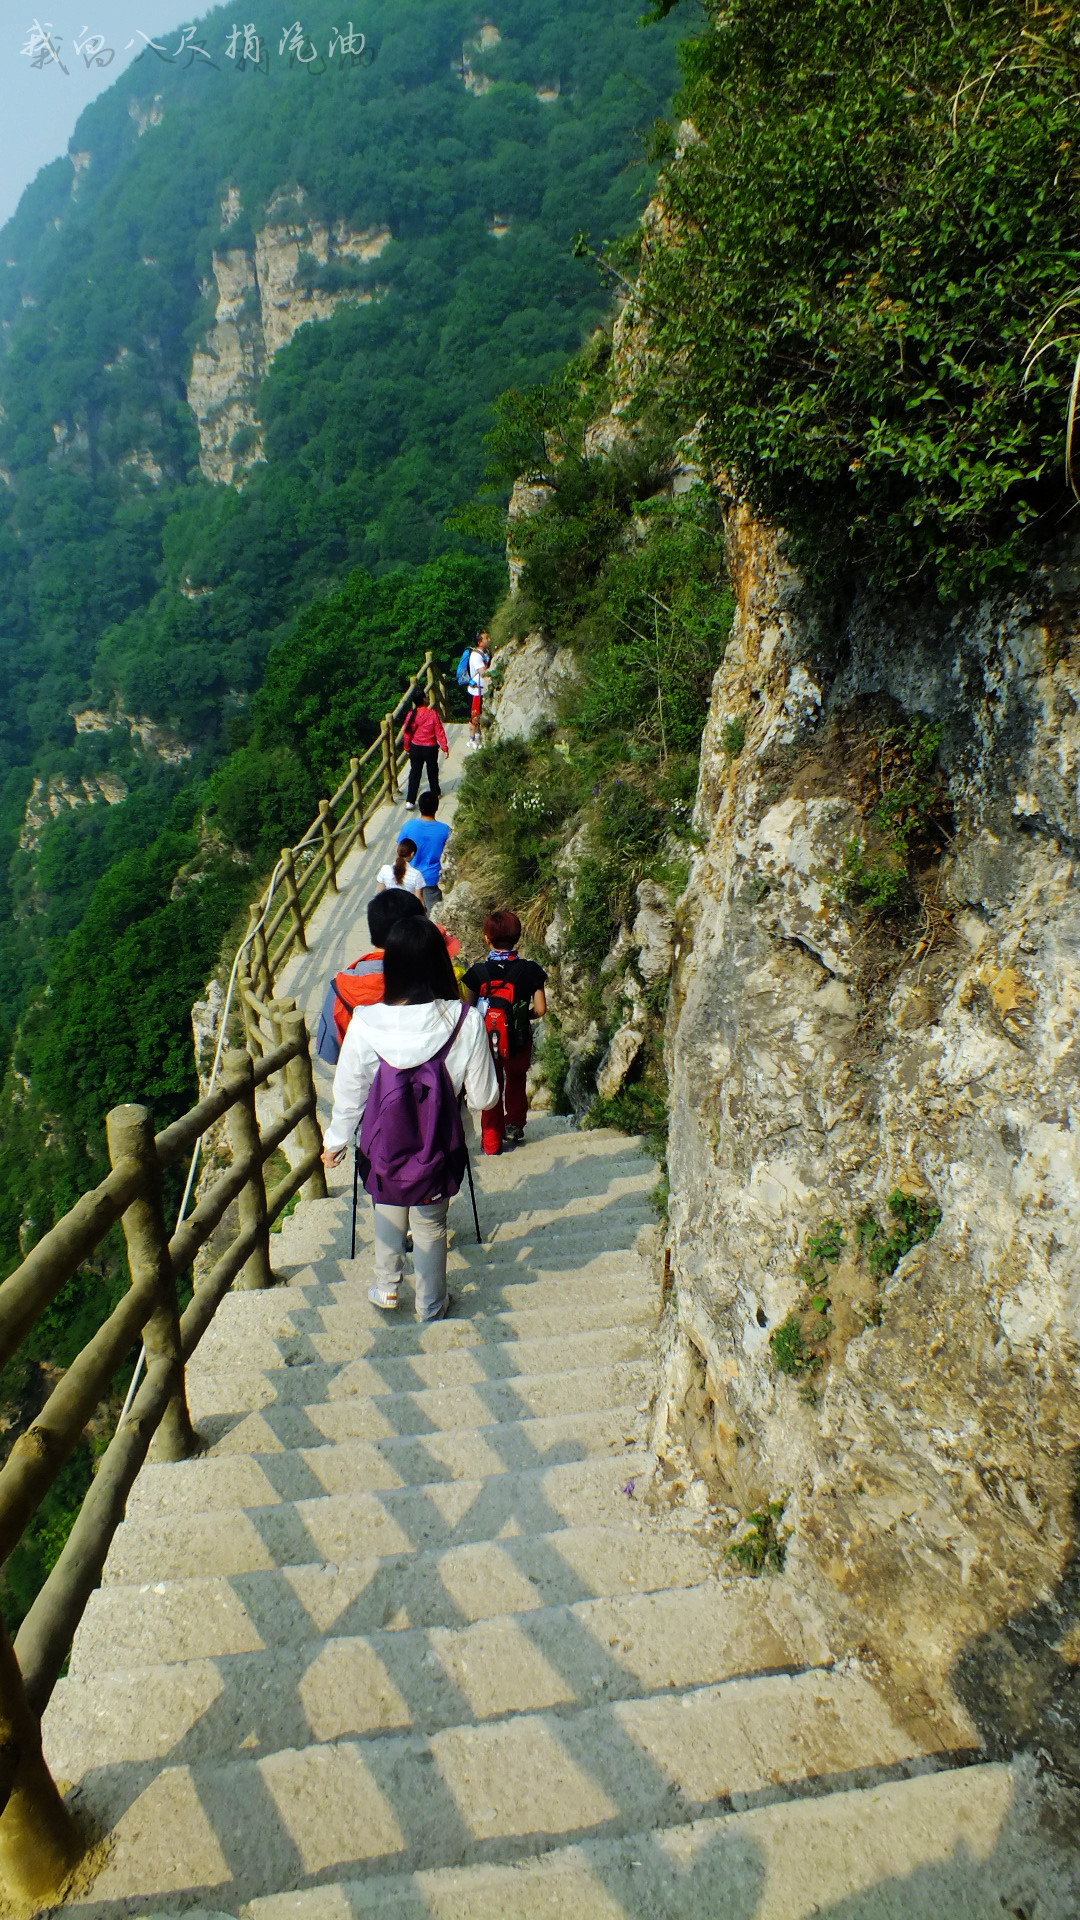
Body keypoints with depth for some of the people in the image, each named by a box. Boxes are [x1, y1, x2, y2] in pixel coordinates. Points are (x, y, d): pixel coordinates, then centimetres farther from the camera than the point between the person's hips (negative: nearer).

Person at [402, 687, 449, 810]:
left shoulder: (411, 715, -10)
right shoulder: (432, 714, -17)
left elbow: (406, 733, -2)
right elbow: (439, 732, -13)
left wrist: (407, 748, 12)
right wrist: (444, 748, -5)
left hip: (415, 748, 2)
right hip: (431, 749, -2)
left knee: (414, 774, 6)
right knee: (432, 772, 21)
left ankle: (410, 801, -3)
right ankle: (434, 794, 40)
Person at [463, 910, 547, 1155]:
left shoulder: (477, 973, -16)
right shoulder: (529, 970, -14)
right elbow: (540, 1009, -13)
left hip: (487, 1040, -1)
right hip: (520, 1040, 1)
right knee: (516, 1081, 30)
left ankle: (492, 1141, 25)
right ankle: (515, 1125, 36)